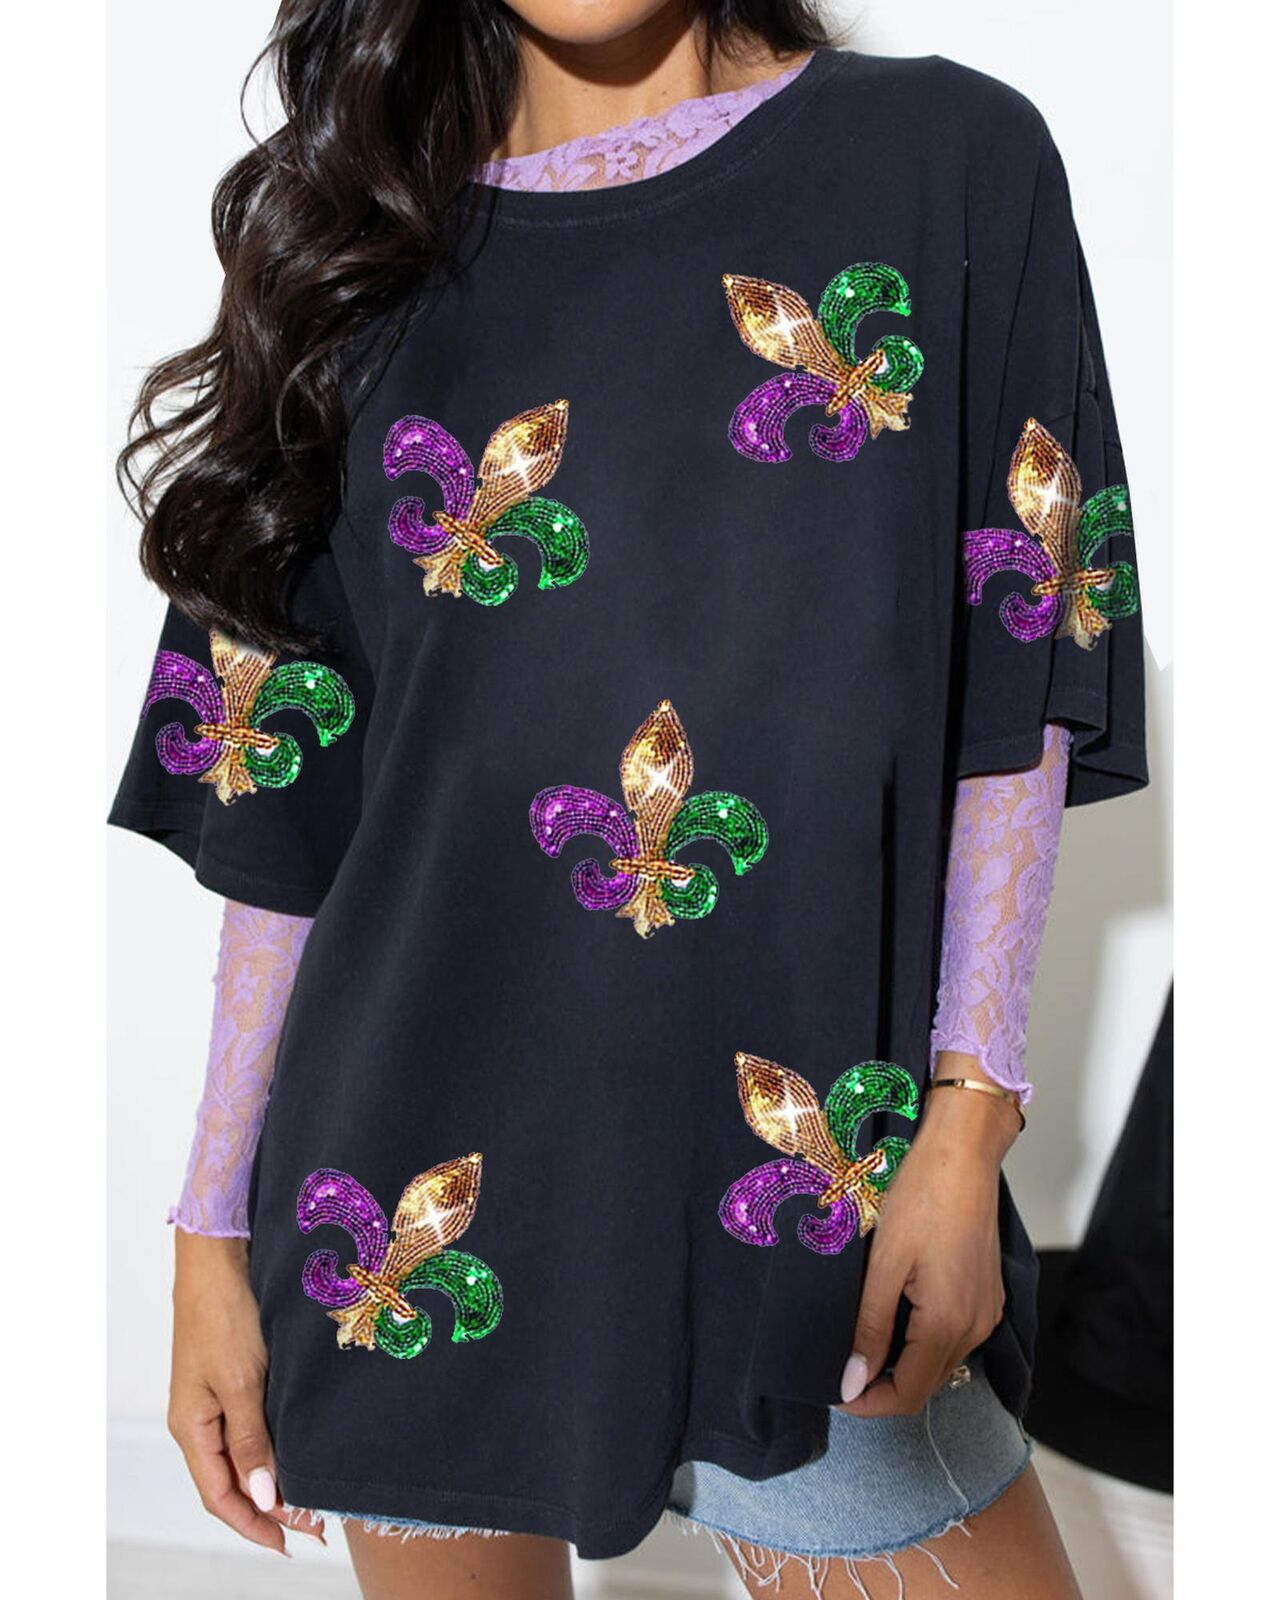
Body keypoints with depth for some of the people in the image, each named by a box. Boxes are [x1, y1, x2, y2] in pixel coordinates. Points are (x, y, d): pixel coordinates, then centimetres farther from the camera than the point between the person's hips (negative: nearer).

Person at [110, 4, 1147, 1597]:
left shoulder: (949, 162, 2)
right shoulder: (363, 259, 6)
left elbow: (1017, 691, -1)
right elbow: (283, 796, 4)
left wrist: (967, 1124, -9)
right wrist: (215, 1228, 4)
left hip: (798, 1176, -1)